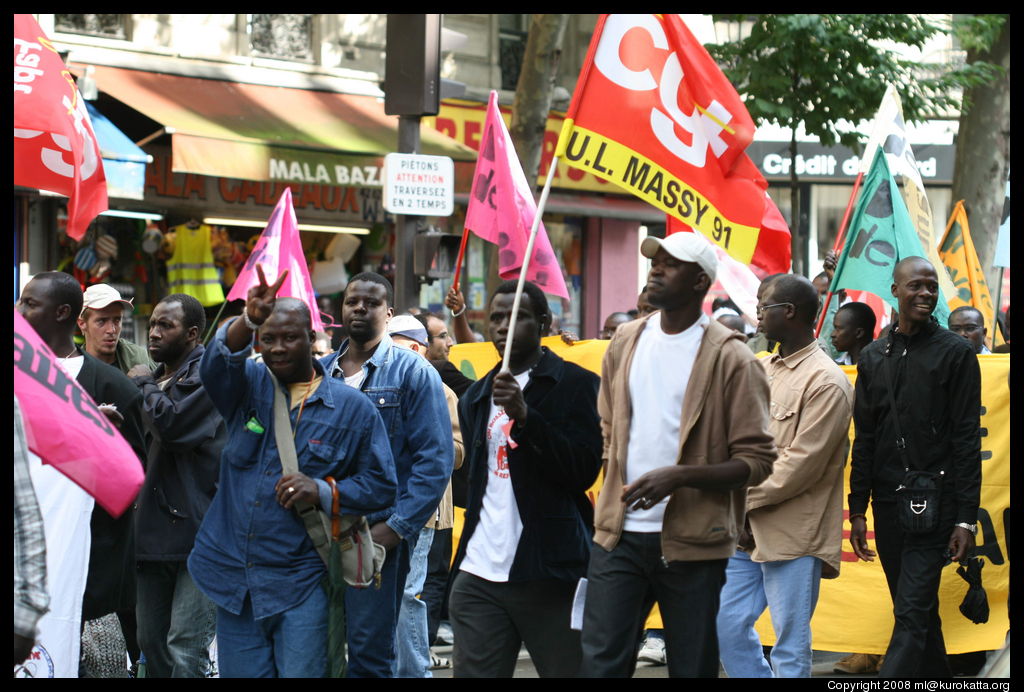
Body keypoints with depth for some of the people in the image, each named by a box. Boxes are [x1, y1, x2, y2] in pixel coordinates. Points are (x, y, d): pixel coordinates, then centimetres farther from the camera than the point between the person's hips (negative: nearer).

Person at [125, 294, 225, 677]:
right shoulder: (157, 376, 19)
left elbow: (171, 425, -23)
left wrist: (144, 385, -6)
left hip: (199, 532, -9)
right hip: (154, 530, 9)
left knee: (185, 651, -12)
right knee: (152, 646, 13)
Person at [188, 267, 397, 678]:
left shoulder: (352, 409, 3)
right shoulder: (248, 385, 9)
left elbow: (380, 485, 3)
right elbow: (216, 365, -15)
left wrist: (323, 492, -14)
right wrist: (248, 320, -34)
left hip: (299, 584, -3)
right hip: (234, 578, 3)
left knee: (300, 673, -6)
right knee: (241, 674, 7)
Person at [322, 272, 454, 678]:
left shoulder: (412, 373, -1)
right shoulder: (319, 372, 13)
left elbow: (435, 460, -8)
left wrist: (396, 527, -15)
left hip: (378, 534, -5)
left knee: (370, 655, -4)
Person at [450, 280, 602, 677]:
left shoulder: (576, 384, 0)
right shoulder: (478, 397, 20)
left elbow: (584, 471, -10)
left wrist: (525, 416, -18)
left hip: (550, 574, -5)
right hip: (479, 577, 5)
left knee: (568, 670, -6)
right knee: (474, 672, -3)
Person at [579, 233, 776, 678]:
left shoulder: (730, 359, -7)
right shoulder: (626, 342, 10)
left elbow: (756, 460, -10)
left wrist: (679, 476, -21)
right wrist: (614, 486, 7)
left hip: (692, 542, -4)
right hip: (620, 536, 4)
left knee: (692, 667, 6)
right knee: (600, 662, -2)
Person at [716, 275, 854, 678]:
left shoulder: (826, 383, -11)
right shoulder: (761, 369, 12)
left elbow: (801, 465, -16)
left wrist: (743, 498, -11)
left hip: (793, 538, -8)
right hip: (747, 531, 8)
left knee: (790, 647, 0)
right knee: (728, 624, 10)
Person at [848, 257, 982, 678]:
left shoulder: (955, 353, -1)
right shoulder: (873, 357, 12)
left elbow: (967, 439, -5)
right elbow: (864, 438, 14)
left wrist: (966, 518, -10)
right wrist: (857, 511, 8)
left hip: (934, 502, -5)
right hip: (887, 503, 5)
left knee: (912, 616, -11)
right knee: (920, 614, 12)